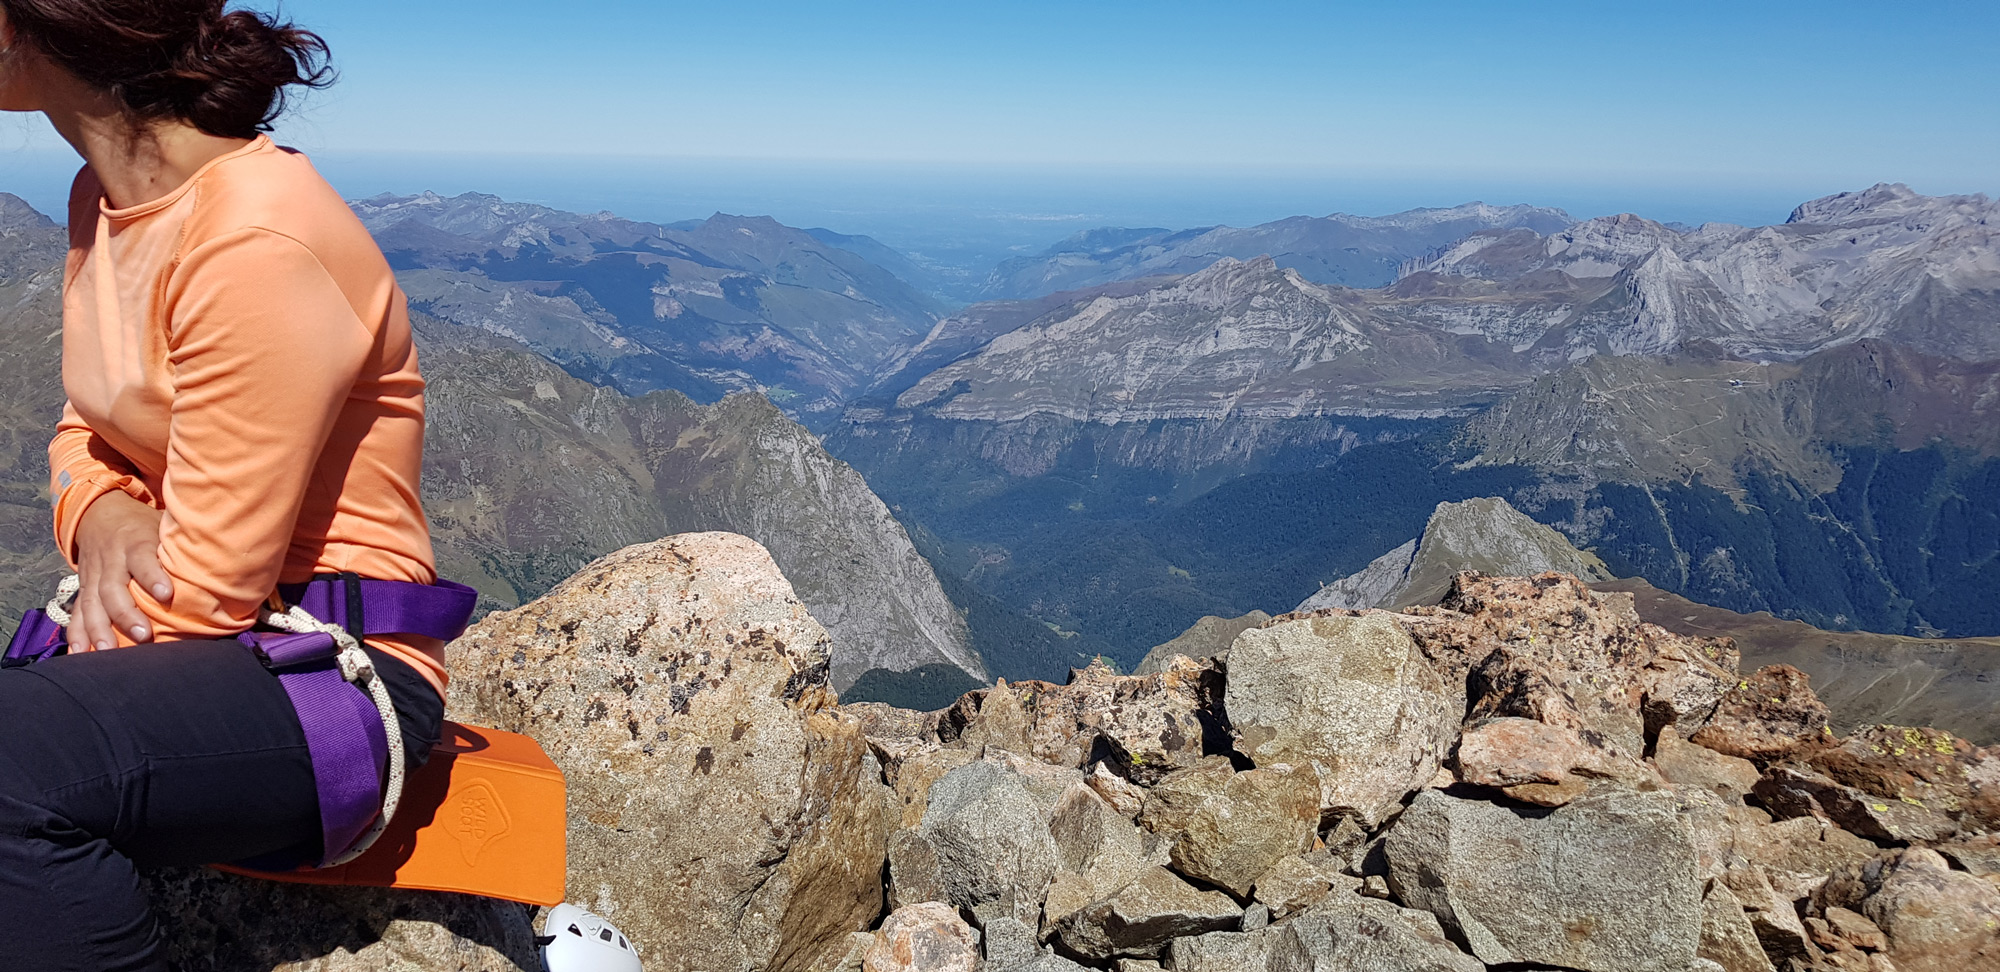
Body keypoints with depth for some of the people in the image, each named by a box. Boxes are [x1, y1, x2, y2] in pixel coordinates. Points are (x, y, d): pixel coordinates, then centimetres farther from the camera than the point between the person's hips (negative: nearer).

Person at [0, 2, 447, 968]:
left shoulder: (257, 242, -21)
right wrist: (98, 513, -6)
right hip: (177, 642, 9)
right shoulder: (103, 199, 9)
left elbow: (210, 587, -18)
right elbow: (84, 429, 17)